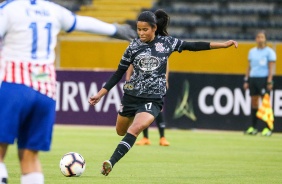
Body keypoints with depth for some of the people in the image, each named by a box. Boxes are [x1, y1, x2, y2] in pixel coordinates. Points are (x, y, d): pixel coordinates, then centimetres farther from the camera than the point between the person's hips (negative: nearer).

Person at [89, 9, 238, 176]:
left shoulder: (167, 42, -3)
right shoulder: (134, 46, -2)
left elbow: (192, 46, 7)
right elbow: (119, 73, 3)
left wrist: (223, 45, 5)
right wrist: (100, 94, -1)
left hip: (154, 98, -2)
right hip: (132, 94, 3)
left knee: (135, 129, -26)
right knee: (121, 131, 18)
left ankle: (111, 163, -28)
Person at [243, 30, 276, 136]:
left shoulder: (269, 52, -1)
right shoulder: (252, 51, 14)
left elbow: (271, 68, -5)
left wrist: (270, 81, -13)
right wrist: (246, 80, 12)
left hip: (264, 79, -5)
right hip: (253, 78, 5)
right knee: (254, 102, 4)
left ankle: (268, 128, -7)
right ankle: (253, 127, 8)